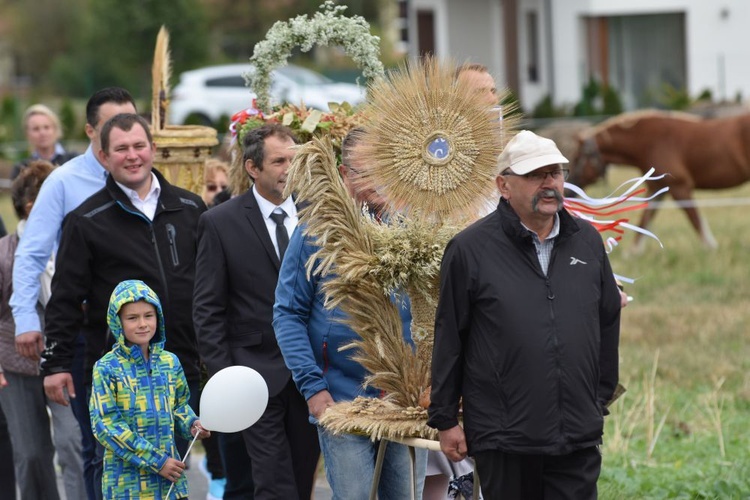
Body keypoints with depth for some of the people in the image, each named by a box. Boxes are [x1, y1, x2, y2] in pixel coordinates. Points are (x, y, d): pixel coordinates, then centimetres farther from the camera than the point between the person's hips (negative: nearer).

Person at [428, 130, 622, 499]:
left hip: (578, 437, 3)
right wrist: (445, 420, 0)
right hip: (503, 441, -3)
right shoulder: (469, 249, -4)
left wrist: (602, 398, 18)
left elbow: (608, 323, 18)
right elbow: (448, 340, -1)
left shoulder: (587, 242, 9)